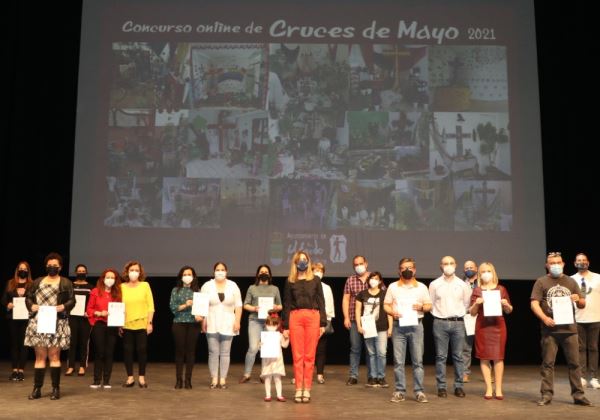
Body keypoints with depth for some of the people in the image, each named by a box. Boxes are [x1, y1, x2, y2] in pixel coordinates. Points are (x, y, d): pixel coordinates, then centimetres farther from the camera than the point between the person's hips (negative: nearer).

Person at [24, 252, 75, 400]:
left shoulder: (66, 283, 5)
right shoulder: (38, 281, 14)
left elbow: (72, 300, 1)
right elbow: (28, 297, 13)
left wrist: (63, 307, -18)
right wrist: (31, 305, -8)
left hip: (57, 323, -3)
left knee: (54, 356, -2)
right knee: (40, 356, 4)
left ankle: (56, 389, 4)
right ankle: (37, 389, 8)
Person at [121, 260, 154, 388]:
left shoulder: (145, 285, 2)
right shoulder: (122, 287, 5)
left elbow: (150, 306, 1)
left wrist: (150, 322, -4)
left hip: (142, 324, -1)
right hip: (126, 325, 1)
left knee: (142, 350, 2)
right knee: (127, 350, 3)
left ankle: (141, 377, 13)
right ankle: (130, 377, 14)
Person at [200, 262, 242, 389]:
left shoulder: (233, 286, 3)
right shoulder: (207, 286, 3)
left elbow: (238, 306, 3)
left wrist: (237, 321, -4)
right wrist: (203, 321, -6)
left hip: (227, 325, 0)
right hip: (212, 325, 0)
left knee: (225, 353, 3)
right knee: (213, 353, 2)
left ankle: (223, 380, 10)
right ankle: (214, 380, 9)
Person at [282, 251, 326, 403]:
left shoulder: (315, 280, 9)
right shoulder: (290, 281, 9)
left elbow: (321, 302, 8)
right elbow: (286, 304, 8)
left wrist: (323, 323, 1)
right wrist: (285, 326, 3)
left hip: (312, 317, 0)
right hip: (295, 317, 0)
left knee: (309, 356, 2)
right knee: (297, 355, 1)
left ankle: (307, 389, 8)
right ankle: (298, 389, 8)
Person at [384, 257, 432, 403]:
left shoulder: (421, 287, 9)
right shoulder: (393, 287, 8)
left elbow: (429, 306, 11)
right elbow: (386, 305, 8)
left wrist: (421, 307, -11)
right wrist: (392, 312, -12)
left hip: (416, 325, 0)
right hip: (399, 326, 0)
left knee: (418, 360, 0)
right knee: (398, 361, 1)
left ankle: (419, 391, 7)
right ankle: (399, 391, 9)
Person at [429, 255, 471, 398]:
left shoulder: (462, 285, 6)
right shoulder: (434, 284, 2)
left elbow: (467, 303, 13)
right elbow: (431, 304, 8)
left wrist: (459, 314, 8)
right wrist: (438, 314, 4)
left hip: (458, 323, 1)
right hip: (440, 323, -1)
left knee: (458, 356, 4)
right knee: (441, 356, 1)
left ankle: (458, 386, 12)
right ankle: (441, 387, 6)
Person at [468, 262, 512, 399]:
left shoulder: (501, 289, 6)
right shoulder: (477, 291, 5)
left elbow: (509, 311, 11)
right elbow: (472, 312, 5)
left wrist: (506, 304, -10)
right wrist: (476, 303, -14)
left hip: (498, 325, 0)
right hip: (482, 326, 0)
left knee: (498, 357, 0)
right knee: (484, 357, 0)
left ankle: (498, 389, 7)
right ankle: (489, 389, 6)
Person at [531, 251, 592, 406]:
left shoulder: (571, 282, 13)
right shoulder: (541, 282, 3)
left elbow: (582, 305, 16)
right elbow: (534, 303, -5)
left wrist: (578, 299, -7)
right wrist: (544, 318, -21)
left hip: (569, 329, 3)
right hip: (550, 329, -3)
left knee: (574, 363, 5)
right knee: (548, 363, 1)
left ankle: (578, 394, 12)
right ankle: (546, 394, 6)